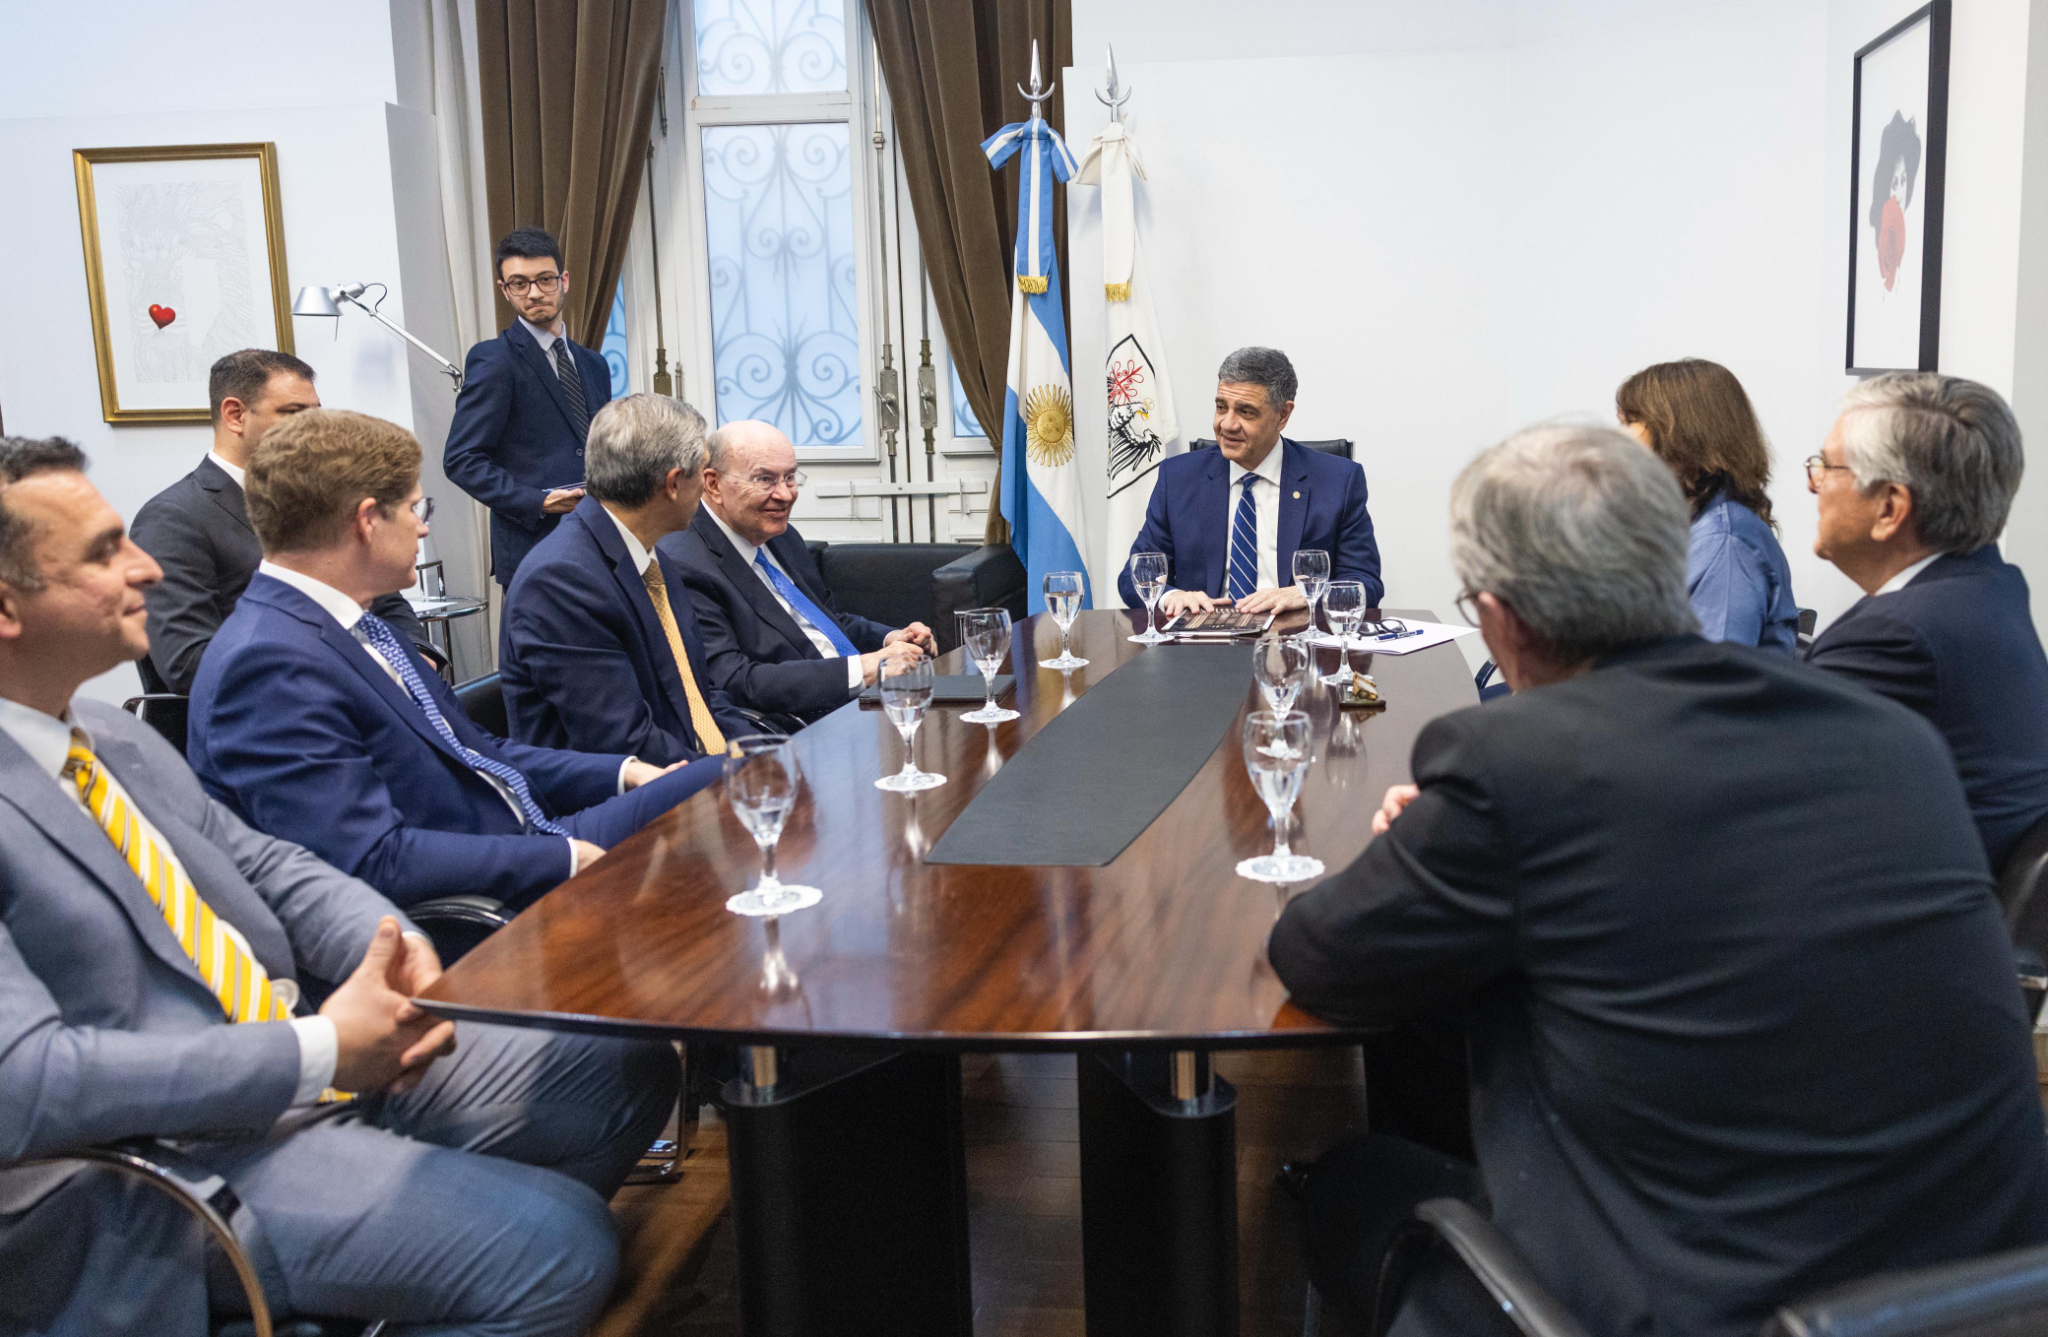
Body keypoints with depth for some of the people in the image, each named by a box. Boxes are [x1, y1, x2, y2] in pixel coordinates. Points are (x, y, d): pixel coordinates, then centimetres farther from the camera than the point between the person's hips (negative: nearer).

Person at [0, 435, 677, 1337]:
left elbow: (262, 866, 15)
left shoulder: (110, 732, 8)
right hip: (172, 1169, -9)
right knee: (560, 1251, -21)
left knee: (630, 1069, 7)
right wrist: (316, 1051, -23)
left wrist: (393, 942, -6)